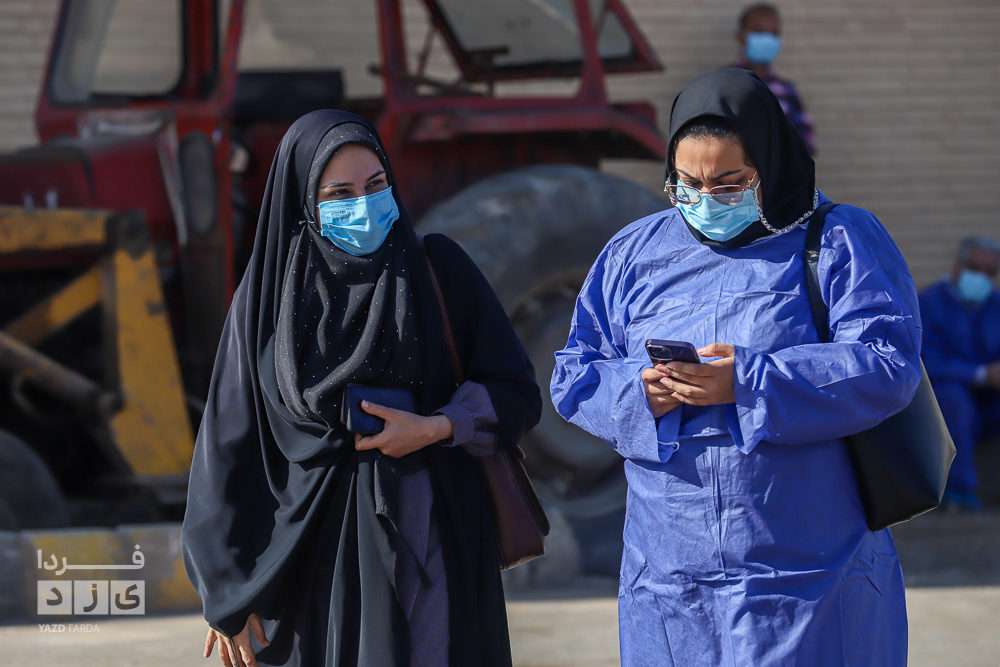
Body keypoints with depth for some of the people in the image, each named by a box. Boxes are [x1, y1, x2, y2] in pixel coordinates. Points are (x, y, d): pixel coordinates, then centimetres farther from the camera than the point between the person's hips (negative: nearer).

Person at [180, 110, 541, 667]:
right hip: (316, 553, 1)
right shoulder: (270, 296, 3)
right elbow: (233, 441, 4)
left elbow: (516, 393, 5)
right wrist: (230, 590, 1)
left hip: (428, 543, 0)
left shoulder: (438, 268, 2)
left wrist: (435, 428, -14)